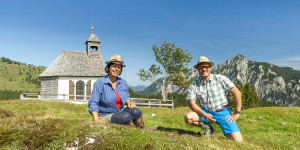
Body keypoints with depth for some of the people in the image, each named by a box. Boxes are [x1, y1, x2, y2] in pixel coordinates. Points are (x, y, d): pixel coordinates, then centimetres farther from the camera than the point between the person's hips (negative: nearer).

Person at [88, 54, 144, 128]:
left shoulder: (123, 82, 6)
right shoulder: (100, 82, -9)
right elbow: (93, 103, -11)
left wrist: (129, 102, -5)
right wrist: (97, 120, -24)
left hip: (120, 113, 5)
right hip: (105, 116, -4)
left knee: (135, 111, -26)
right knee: (126, 117, -32)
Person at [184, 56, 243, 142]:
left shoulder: (220, 79, -9)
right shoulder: (194, 84, -5)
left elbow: (237, 93, -7)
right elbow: (192, 103, -9)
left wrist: (236, 113, -8)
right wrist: (204, 115, -23)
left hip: (222, 112, -2)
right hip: (206, 112, 2)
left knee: (238, 140, -18)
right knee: (188, 117, -26)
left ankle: (228, 133, 19)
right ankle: (207, 128, 1)